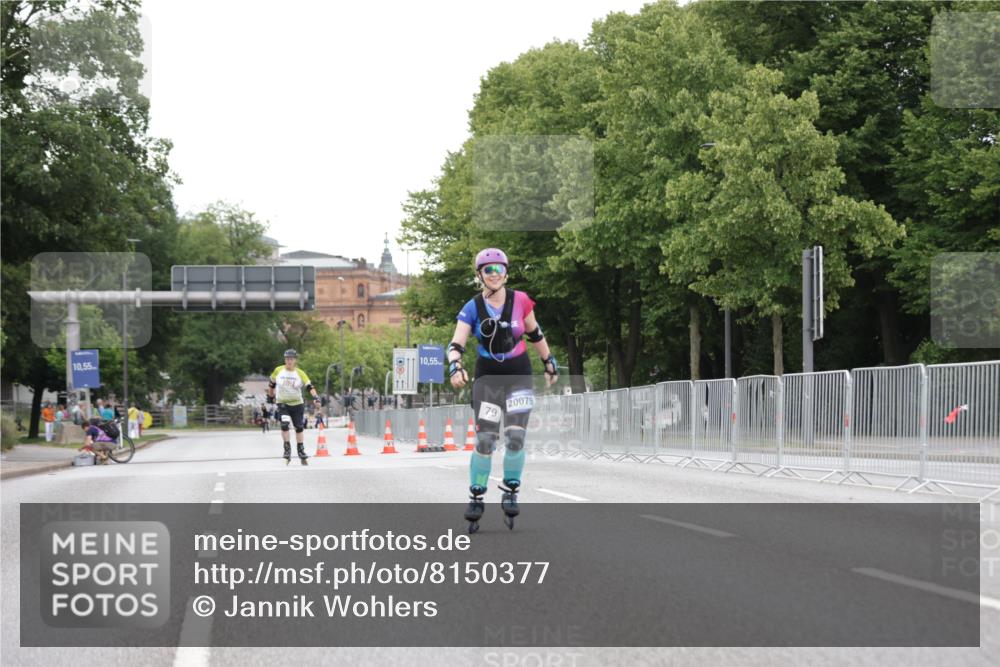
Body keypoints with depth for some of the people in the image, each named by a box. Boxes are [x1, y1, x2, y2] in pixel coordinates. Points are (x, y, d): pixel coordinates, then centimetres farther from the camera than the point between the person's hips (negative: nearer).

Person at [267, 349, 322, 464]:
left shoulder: (300, 373, -6)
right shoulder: (278, 371, -4)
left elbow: (309, 386, -13)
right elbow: (271, 384, 12)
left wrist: (315, 397, -27)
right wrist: (270, 396, 17)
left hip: (297, 404, 1)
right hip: (282, 403, -1)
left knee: (299, 428, 8)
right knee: (285, 424, -22)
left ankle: (301, 451, 22)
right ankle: (287, 449, -11)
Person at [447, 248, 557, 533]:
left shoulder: (520, 301, -6)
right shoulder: (472, 308, -8)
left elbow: (535, 334, 8)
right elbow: (456, 345, -14)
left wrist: (549, 363, 15)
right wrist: (455, 367, -33)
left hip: (519, 376, 0)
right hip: (487, 377, 0)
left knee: (515, 438, -11)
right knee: (485, 440, -6)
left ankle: (510, 493, 9)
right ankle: (476, 498, 8)